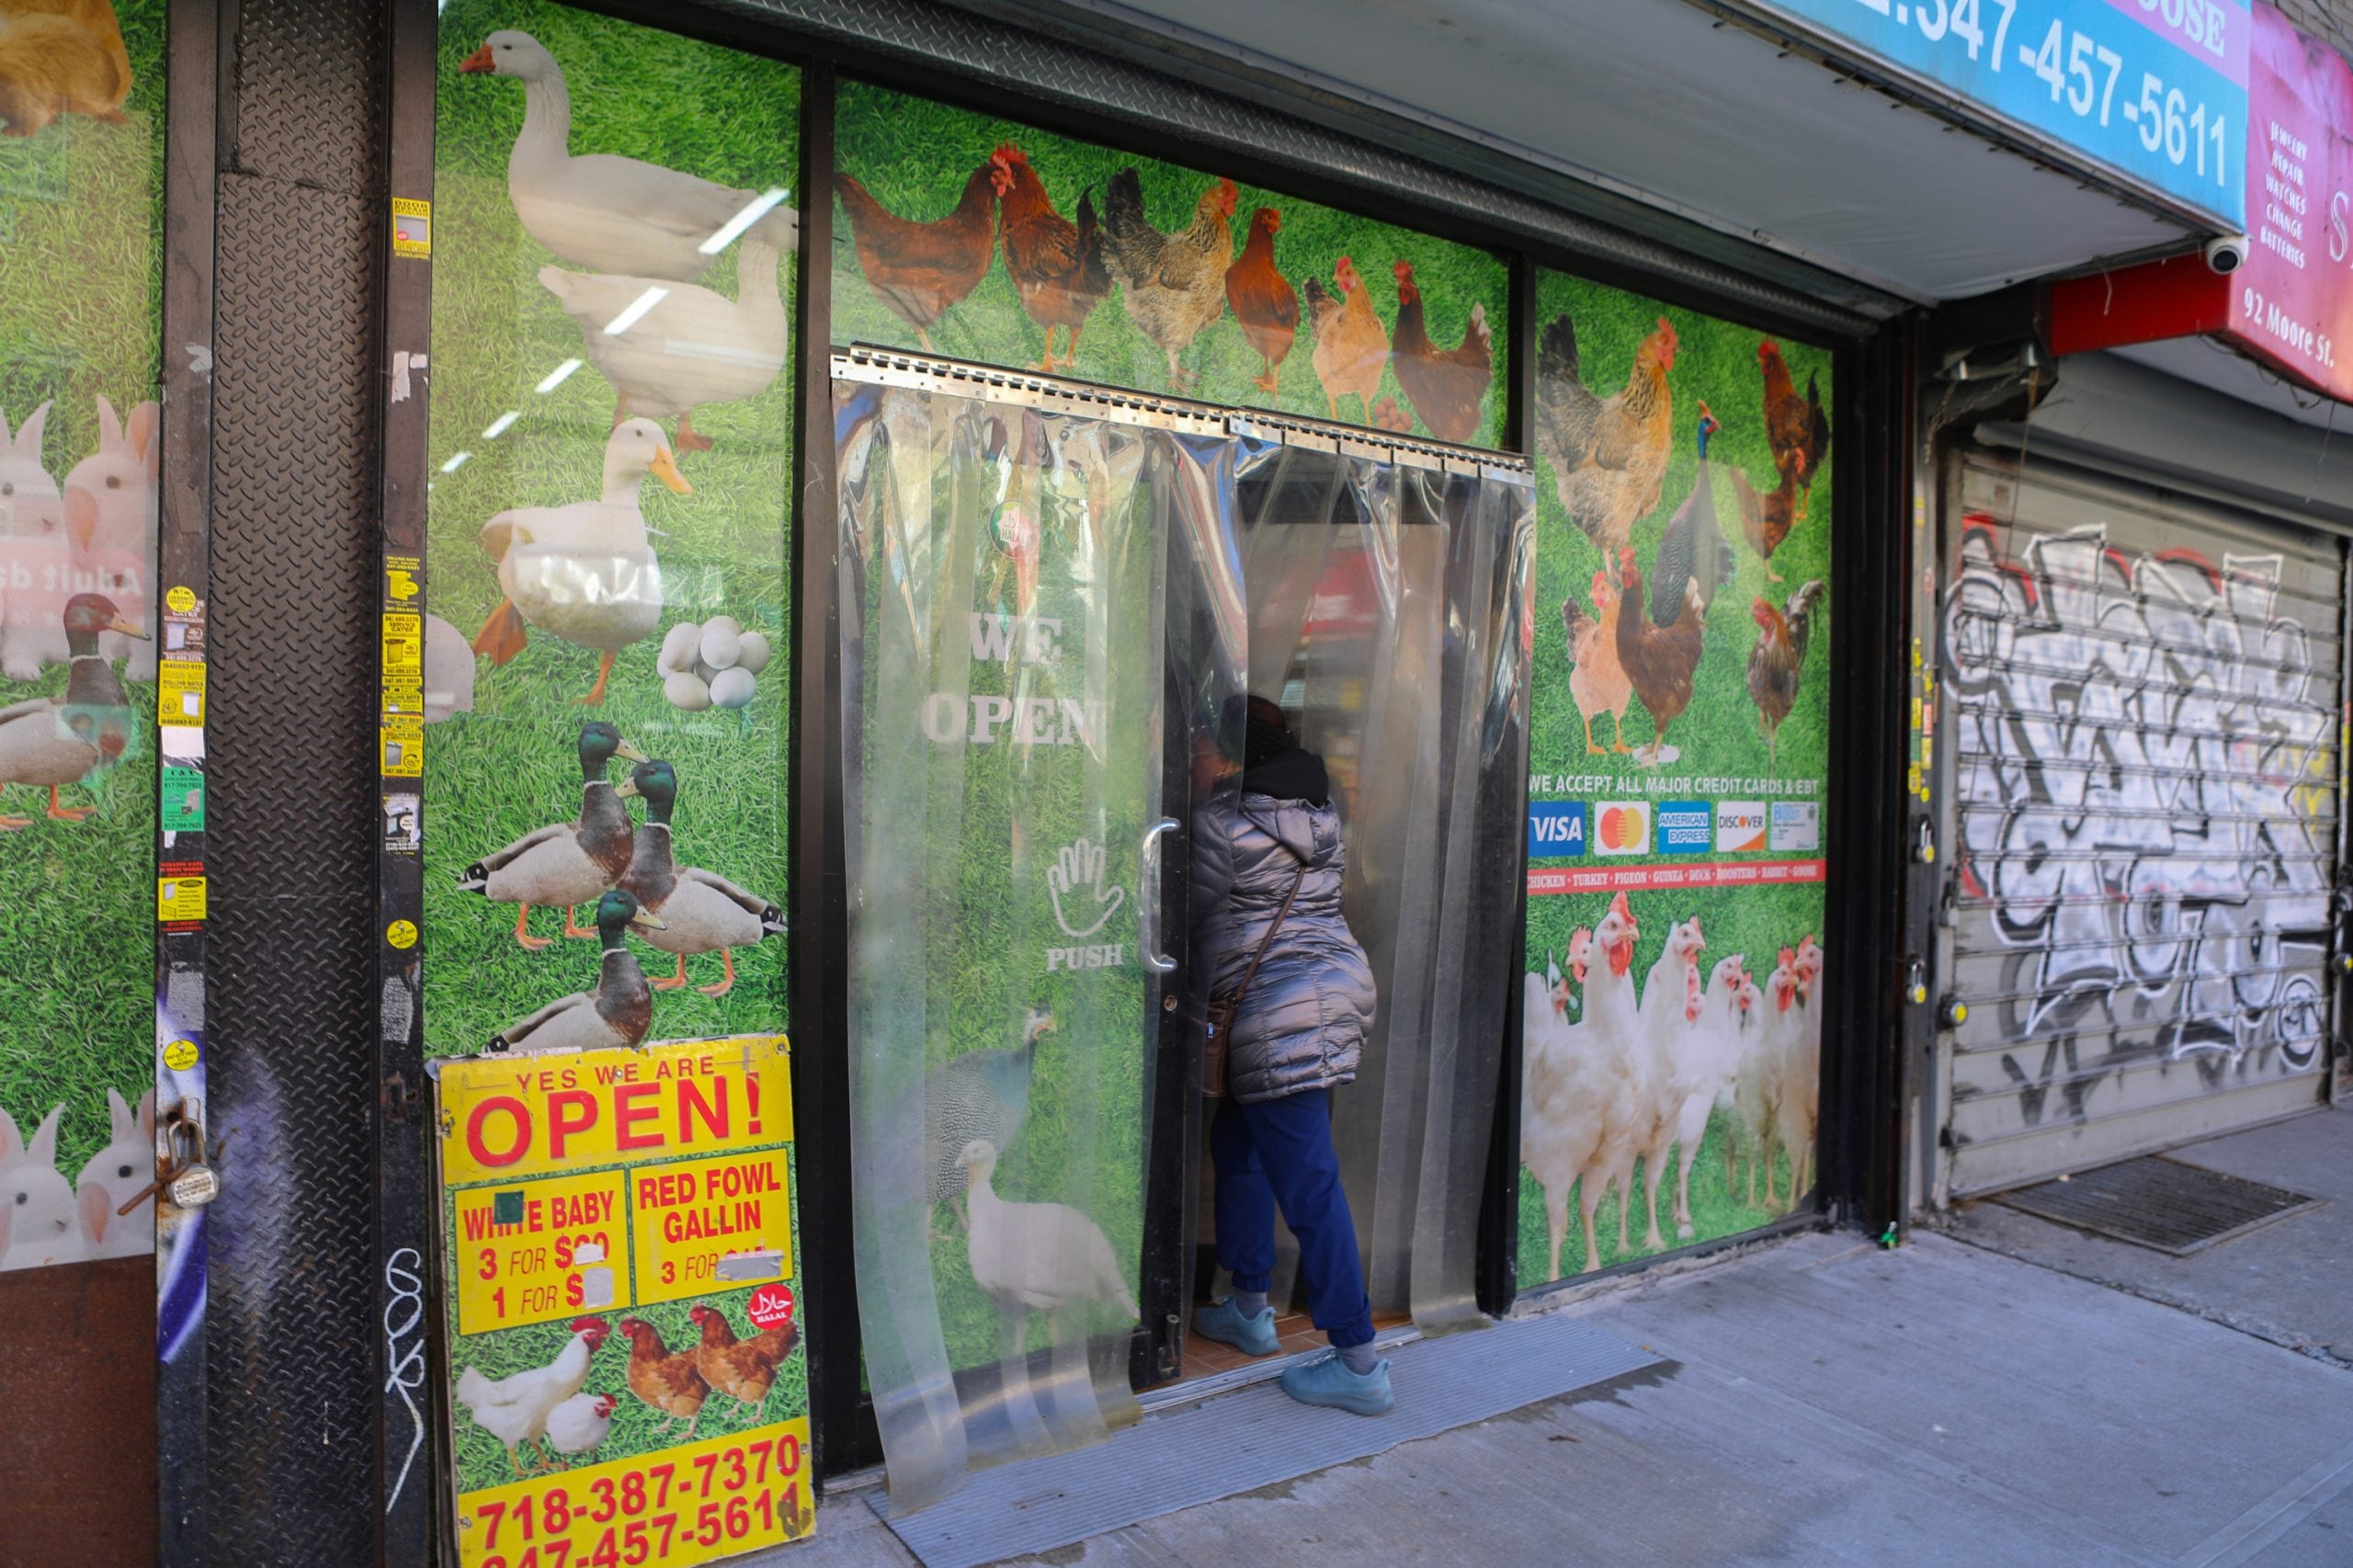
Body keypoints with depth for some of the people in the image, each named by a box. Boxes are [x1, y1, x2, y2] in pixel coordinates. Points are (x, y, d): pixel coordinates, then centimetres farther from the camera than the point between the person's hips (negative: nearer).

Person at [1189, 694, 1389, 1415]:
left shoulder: (1219, 822, -12)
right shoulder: (1320, 809, 10)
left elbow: (1192, 914, -4)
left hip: (1278, 1011, -9)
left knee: (1308, 1185, -4)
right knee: (1238, 1145, 22)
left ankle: (1358, 1363, 2)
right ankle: (1249, 1308, 33)